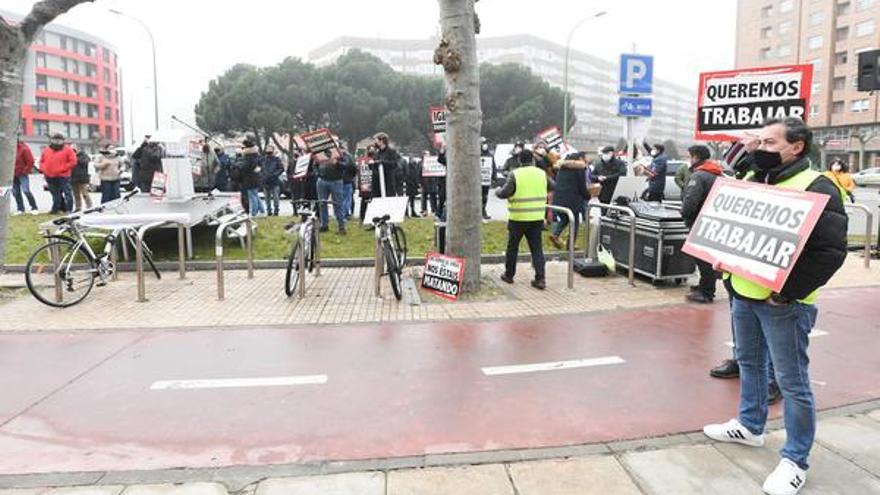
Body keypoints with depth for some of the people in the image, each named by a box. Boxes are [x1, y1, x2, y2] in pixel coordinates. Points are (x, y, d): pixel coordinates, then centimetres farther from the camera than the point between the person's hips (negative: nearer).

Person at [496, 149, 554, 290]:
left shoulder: (515, 174, -10)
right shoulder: (541, 173, 3)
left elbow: (505, 193, -15)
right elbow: (552, 186, 17)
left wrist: (497, 191, 6)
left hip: (518, 218, -3)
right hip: (537, 218, 3)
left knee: (512, 247, 13)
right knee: (537, 249, 7)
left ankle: (509, 275, 25)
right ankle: (540, 279, 0)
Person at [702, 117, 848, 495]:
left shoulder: (816, 188, -14)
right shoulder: (750, 179, 10)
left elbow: (831, 251, -20)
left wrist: (787, 290, -21)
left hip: (783, 302, -8)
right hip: (742, 293, 8)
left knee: (792, 381, 1)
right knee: (749, 362, 21)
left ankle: (795, 460, 14)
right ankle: (749, 426, 39)